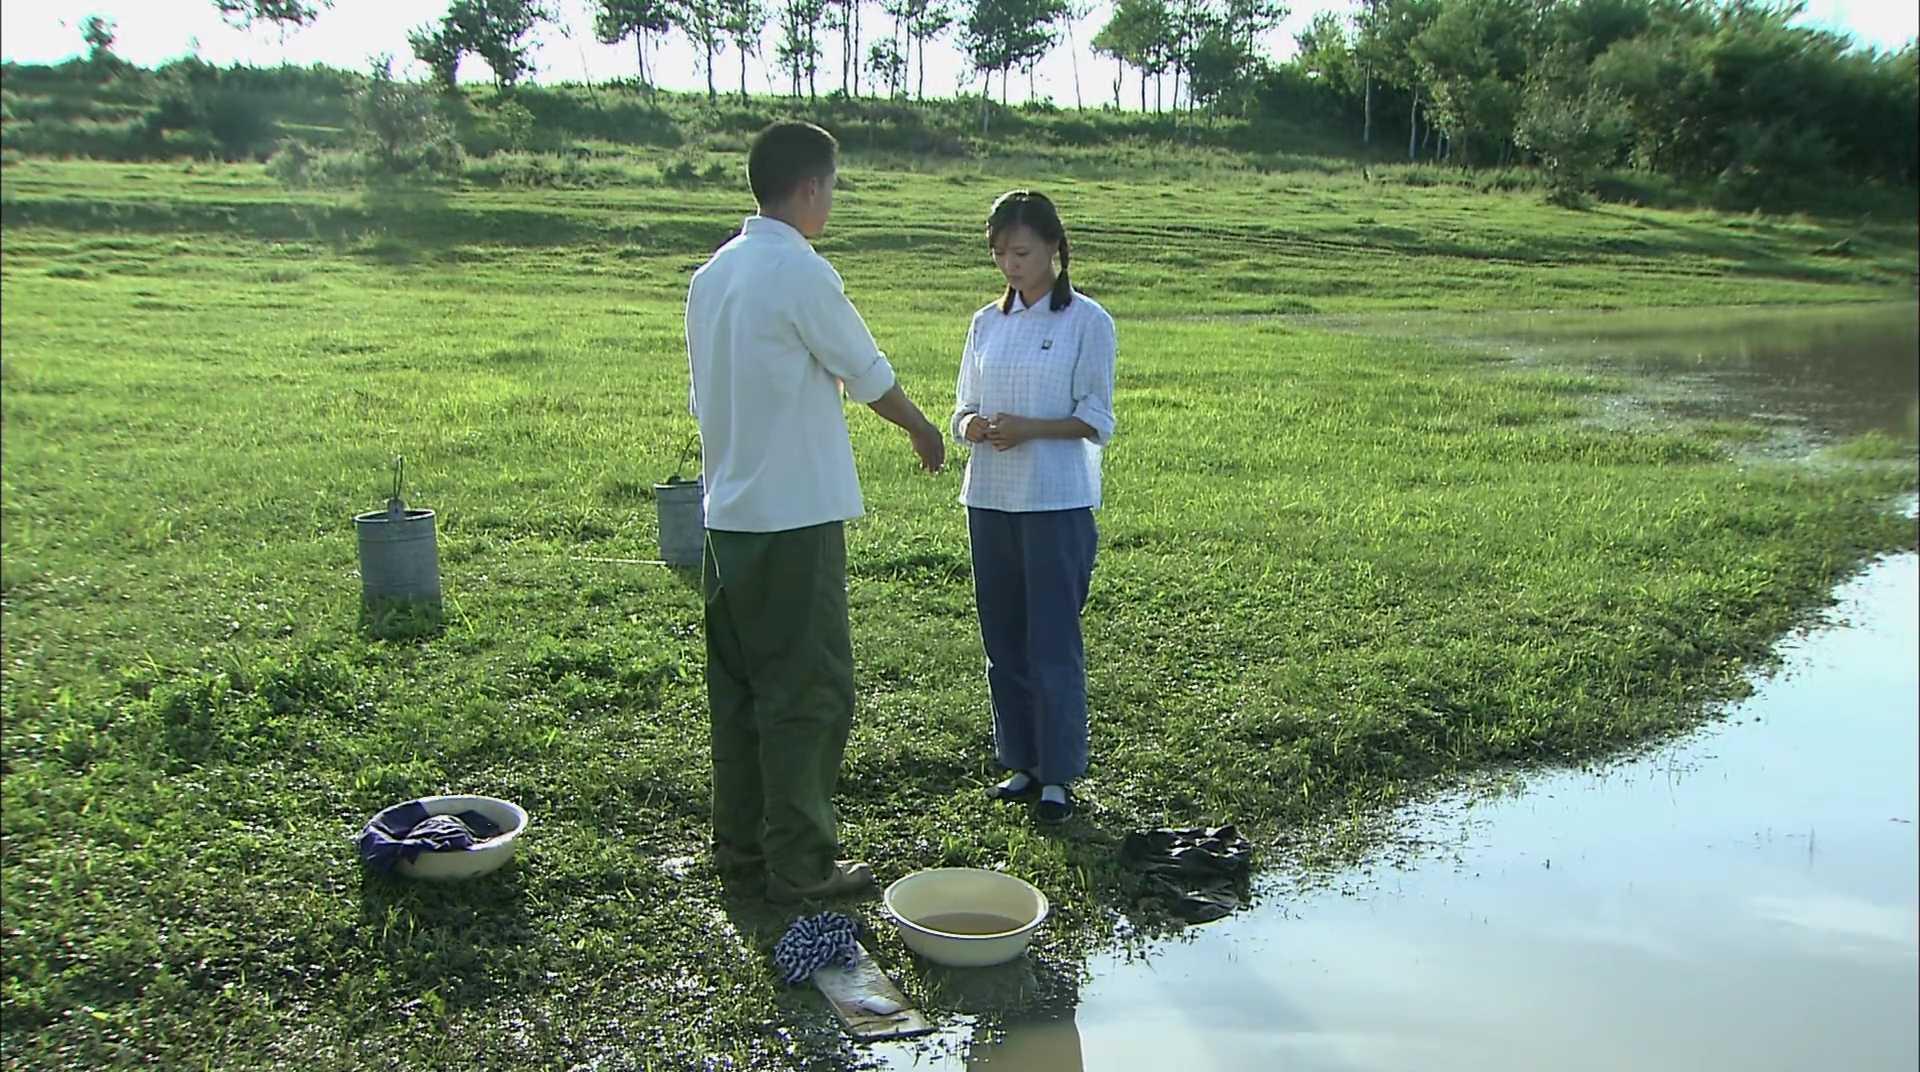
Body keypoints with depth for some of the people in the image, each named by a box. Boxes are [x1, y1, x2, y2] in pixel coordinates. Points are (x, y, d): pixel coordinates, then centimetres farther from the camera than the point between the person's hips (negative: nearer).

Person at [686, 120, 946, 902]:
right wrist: (923, 431, 14)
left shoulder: (713, 274, 10)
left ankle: (739, 842, 25)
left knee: (738, 684, 15)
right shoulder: (802, 273, -15)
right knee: (808, 691, 0)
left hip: (728, 514, 9)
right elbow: (869, 375, -4)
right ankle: (800, 863, 7)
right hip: (796, 517, -9)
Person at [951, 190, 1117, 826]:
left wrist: (1027, 428, -19)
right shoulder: (987, 323, 11)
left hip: (1058, 503, -5)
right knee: (1003, 639, 11)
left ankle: (1059, 775, 8)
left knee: (1054, 642, -3)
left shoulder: (1086, 321, -3)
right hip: (989, 499, 5)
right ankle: (1023, 762, 24)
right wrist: (971, 425, -10)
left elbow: (1096, 421, -6)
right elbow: (963, 409, 13)